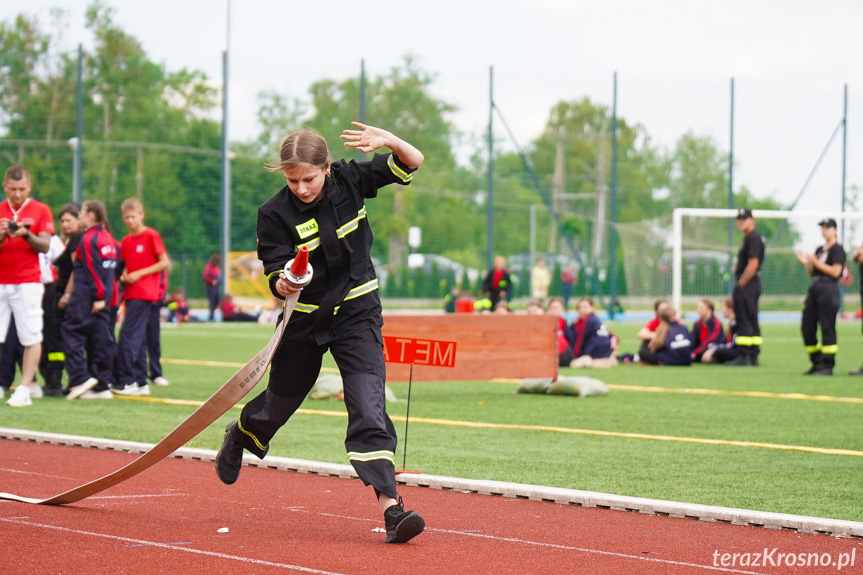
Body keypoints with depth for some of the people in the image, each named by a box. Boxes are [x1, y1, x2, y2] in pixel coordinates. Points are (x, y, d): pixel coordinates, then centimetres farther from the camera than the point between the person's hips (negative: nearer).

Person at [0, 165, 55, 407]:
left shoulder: (40, 210, 4)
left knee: (31, 337, -6)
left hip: (27, 283, -2)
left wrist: (26, 234, -19)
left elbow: (44, 246, -2)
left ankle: (24, 389, -4)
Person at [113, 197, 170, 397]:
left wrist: (139, 274, -14)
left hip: (145, 293, -8)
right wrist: (124, 276, -1)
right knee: (137, 338, 9)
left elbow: (165, 262, -9)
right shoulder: (126, 241, 13)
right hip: (131, 293, 8)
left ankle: (126, 381, -12)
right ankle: (141, 383, 12)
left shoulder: (151, 236, -7)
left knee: (128, 335, -13)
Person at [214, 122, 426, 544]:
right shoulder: (275, 214, -16)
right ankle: (239, 437, 54)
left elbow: (413, 163, -4)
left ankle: (391, 506, -22)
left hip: (357, 311, 0)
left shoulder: (349, 180, -9)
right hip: (304, 317, 0)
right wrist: (285, 285, -42)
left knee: (368, 406, -16)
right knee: (279, 403, 18)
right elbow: (278, 283, -18)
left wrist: (390, 142, -25)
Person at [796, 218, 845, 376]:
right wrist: (807, 263, 4)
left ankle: (827, 365, -7)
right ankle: (817, 362, 15)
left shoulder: (837, 249, -4)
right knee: (806, 327, 7)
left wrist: (816, 262, -14)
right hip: (814, 289, 9)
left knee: (827, 327, -9)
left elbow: (835, 271, -14)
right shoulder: (819, 250, 21)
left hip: (829, 289, -9)